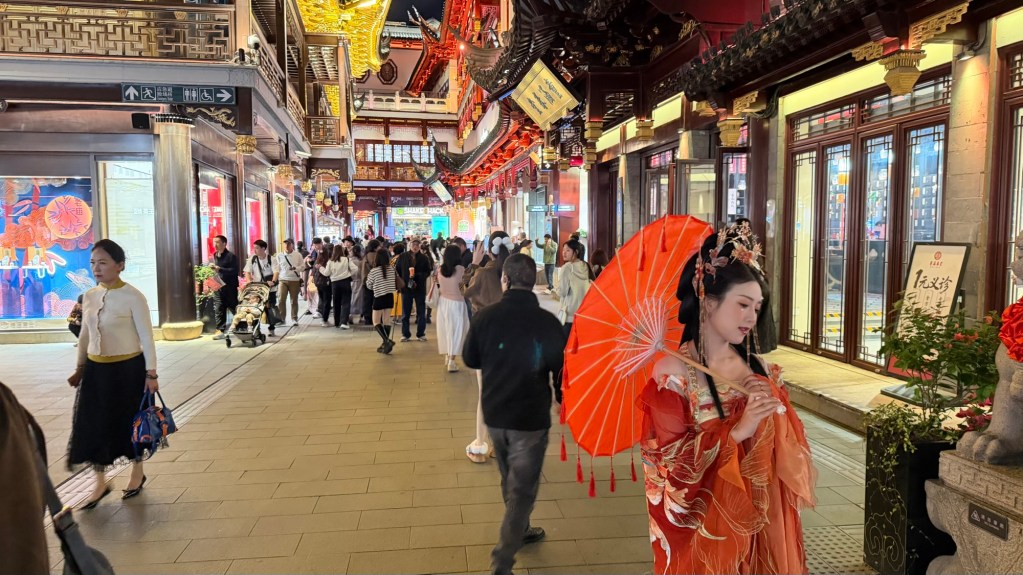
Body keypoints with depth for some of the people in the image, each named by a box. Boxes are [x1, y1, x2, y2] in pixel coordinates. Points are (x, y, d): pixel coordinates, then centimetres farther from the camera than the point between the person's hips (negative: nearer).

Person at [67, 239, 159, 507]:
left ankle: (137, 473, 30)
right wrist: (80, 368, 13)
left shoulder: (133, 297, -13)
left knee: (131, 421, 9)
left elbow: (146, 337, -12)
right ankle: (100, 482, 22)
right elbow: (85, 336, 13)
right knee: (93, 424, 6)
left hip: (129, 369, -5)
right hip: (96, 369, 5)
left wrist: (150, 374, -13)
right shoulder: (89, 297, 4)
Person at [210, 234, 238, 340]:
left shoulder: (231, 256, -8)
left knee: (234, 308, 2)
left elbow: (234, 271, -17)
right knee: (218, 309, 2)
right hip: (217, 286, 6)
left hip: (230, 287, -6)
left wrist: (219, 269, -21)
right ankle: (220, 330, 4)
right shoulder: (215, 256, 15)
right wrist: (213, 268, 6)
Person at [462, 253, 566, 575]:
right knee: (523, 488, 6)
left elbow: (470, 359, 2)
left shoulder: (486, 316, -11)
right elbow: (562, 368, -9)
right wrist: (562, 397, 11)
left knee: (509, 480, 24)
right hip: (531, 417, -4)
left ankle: (520, 531, 45)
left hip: (494, 414, 4)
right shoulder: (547, 321, -18)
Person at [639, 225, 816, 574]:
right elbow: (672, 465, -19)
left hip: (759, 525, 5)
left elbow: (788, 451, 3)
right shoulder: (672, 373, -16)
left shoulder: (760, 371, 1)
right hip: (702, 531, -5)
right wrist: (737, 431, -24)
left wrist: (774, 412, -14)